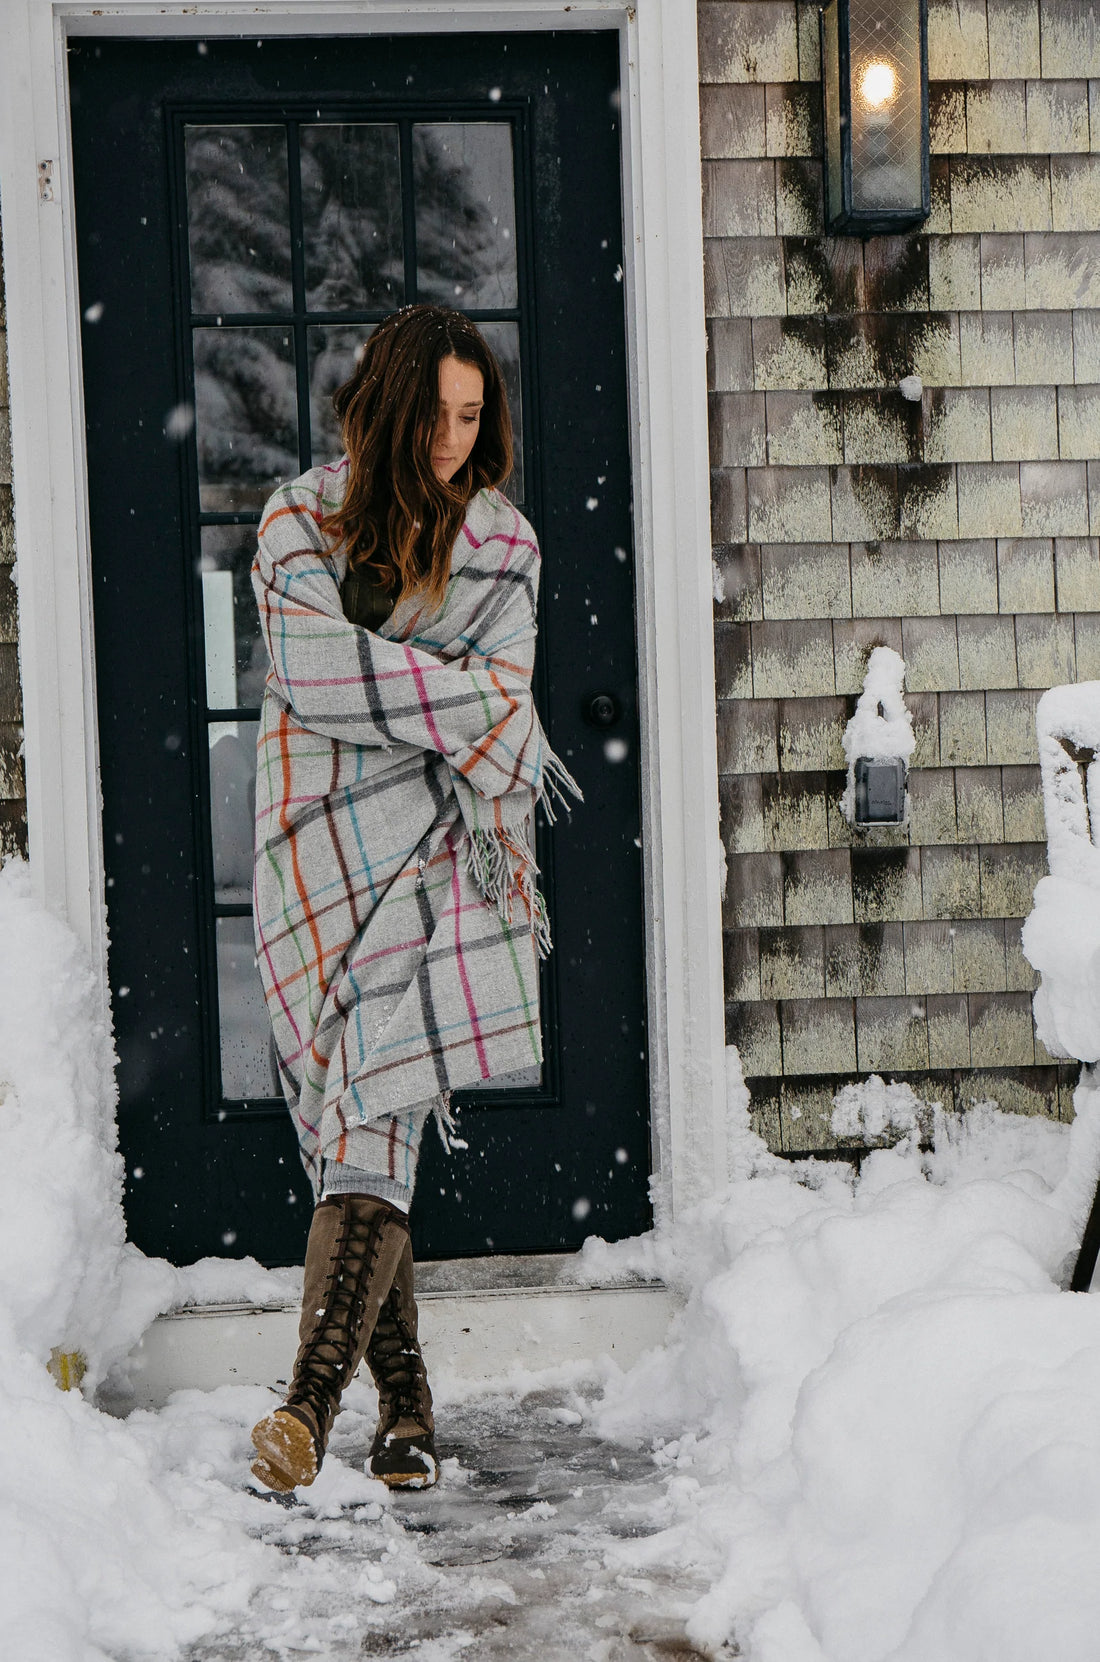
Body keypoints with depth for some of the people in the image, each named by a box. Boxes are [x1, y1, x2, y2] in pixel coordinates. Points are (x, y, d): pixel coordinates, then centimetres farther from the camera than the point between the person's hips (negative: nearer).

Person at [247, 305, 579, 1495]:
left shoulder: (500, 541, 13)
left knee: (374, 1110, -18)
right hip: (319, 850, 1)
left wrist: (491, 857, -10)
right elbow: (316, 668, -9)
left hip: (437, 843, -1)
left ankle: (313, 1395, -26)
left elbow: (497, 698, 3)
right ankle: (404, 1401, 8)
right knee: (352, 1121, -1)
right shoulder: (303, 522, 8)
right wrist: (483, 713, -9)